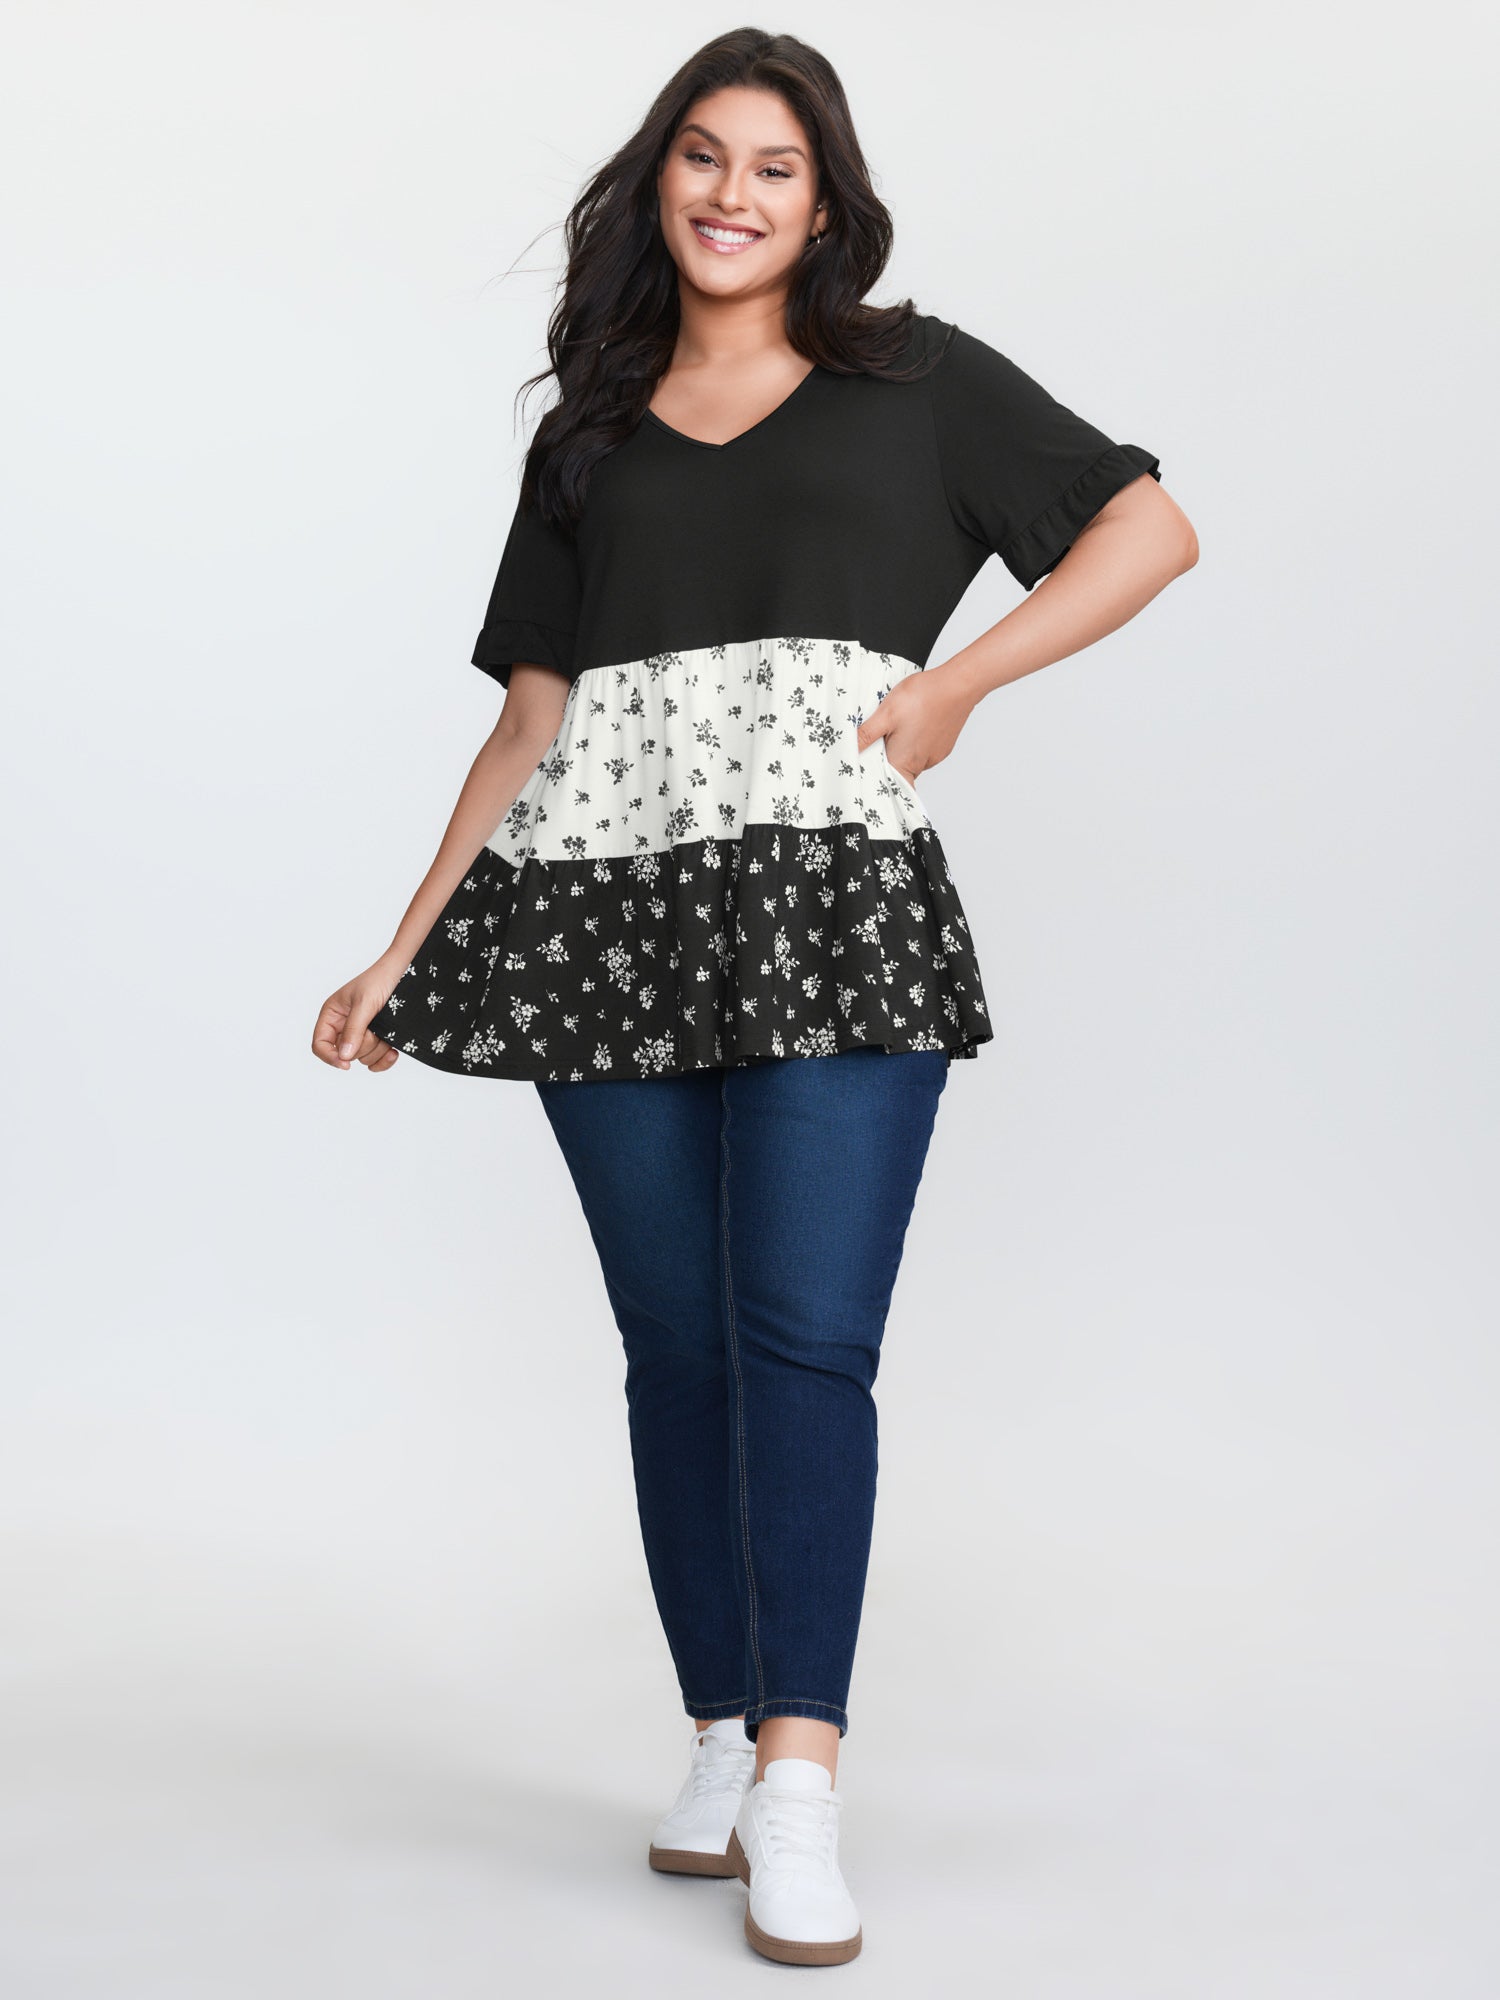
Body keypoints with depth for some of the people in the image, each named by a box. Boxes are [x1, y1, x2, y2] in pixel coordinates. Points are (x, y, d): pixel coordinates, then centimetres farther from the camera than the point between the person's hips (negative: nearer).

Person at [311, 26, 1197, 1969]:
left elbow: (1152, 527, 8)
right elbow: (533, 716, 17)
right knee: (675, 1344, 5)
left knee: (807, 1337, -11)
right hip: (603, 903, 3)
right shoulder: (586, 435, 20)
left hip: (832, 886, -2)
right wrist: (405, 950, 10)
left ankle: (800, 1776, -8)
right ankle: (720, 1738, 16)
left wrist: (956, 678, -3)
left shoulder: (914, 379, 13)